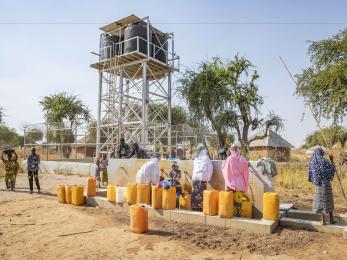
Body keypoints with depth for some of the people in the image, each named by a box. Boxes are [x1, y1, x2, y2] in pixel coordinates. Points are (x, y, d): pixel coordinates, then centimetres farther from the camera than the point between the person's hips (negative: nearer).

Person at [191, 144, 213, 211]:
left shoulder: (206, 158, 0)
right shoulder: (196, 159, 9)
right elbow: (194, 169, 12)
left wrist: (207, 178, 3)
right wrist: (193, 176, 10)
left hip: (202, 178, -3)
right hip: (195, 178, 3)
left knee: (201, 193, -3)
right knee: (195, 192, 4)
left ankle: (201, 206, 2)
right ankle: (195, 206, 10)